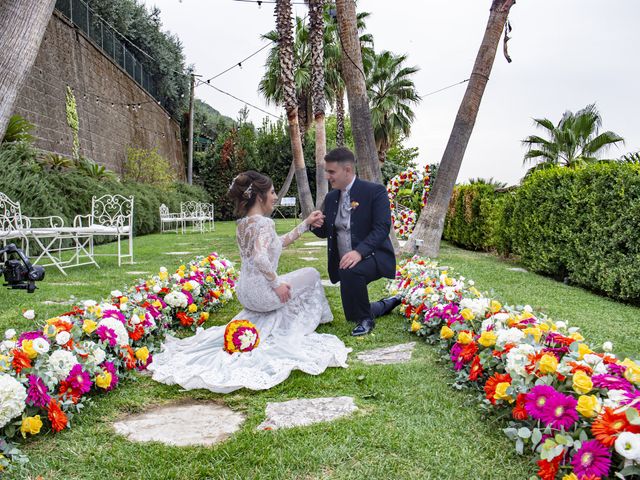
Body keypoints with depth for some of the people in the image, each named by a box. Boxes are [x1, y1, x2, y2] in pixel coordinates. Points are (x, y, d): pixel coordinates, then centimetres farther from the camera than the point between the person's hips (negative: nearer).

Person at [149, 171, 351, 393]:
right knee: (311, 275, 15)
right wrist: (277, 283, -22)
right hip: (262, 293, -9)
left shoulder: (243, 223, 8)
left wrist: (306, 224, 17)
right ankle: (300, 328, 27)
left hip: (245, 293, 9)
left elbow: (278, 243, 17)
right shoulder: (265, 223, -20)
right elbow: (261, 258, -36)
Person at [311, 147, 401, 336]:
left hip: (373, 256, -7)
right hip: (344, 262, 7)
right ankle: (388, 303, 41)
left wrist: (359, 252, -36)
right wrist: (314, 225, -12)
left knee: (351, 271, -39)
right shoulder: (331, 197, 7)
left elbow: (382, 228, -21)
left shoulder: (375, 191, -12)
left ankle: (365, 319, -14)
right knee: (353, 313, 12)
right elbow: (325, 232, 12)